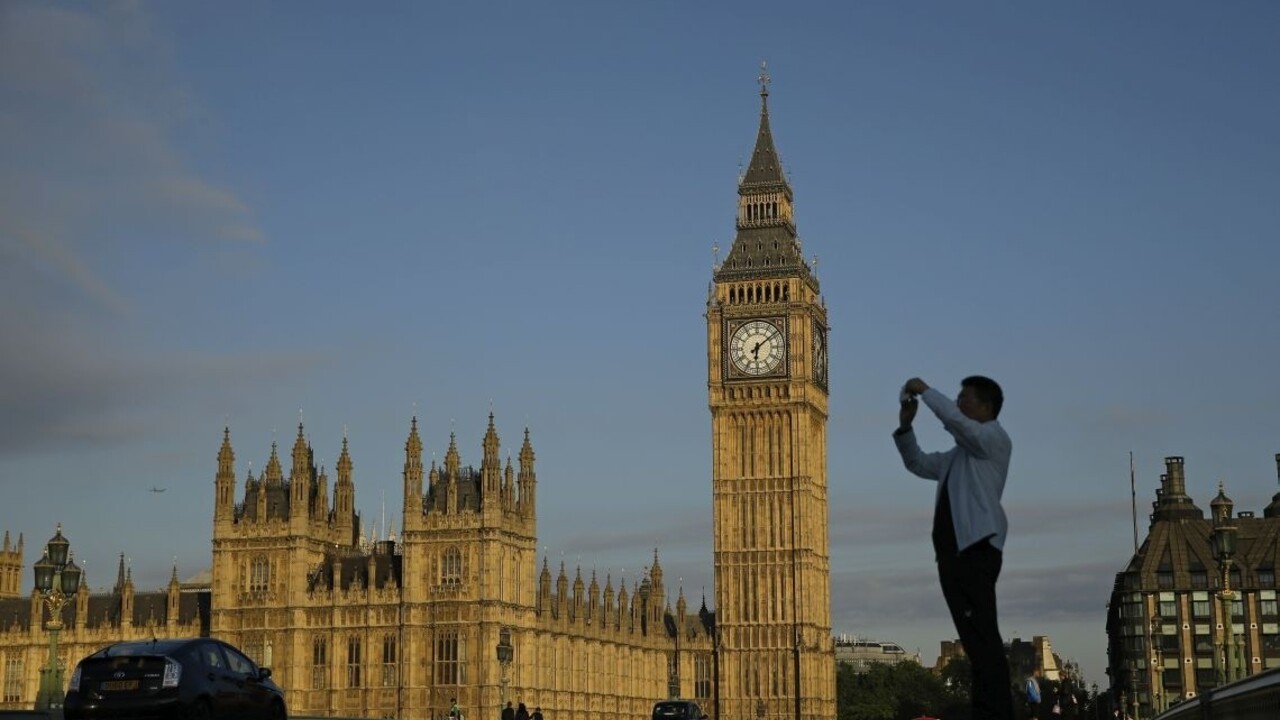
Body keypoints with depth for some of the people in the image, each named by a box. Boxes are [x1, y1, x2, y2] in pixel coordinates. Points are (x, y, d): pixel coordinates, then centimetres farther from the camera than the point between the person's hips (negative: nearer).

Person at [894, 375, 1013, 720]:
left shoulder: (994, 439, 2)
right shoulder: (958, 455, 27)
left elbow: (954, 419, -15)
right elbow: (919, 463, 34)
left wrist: (925, 390, -5)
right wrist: (905, 425, 20)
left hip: (977, 550, -9)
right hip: (953, 552, 9)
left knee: (984, 640, -16)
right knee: (975, 641, 6)